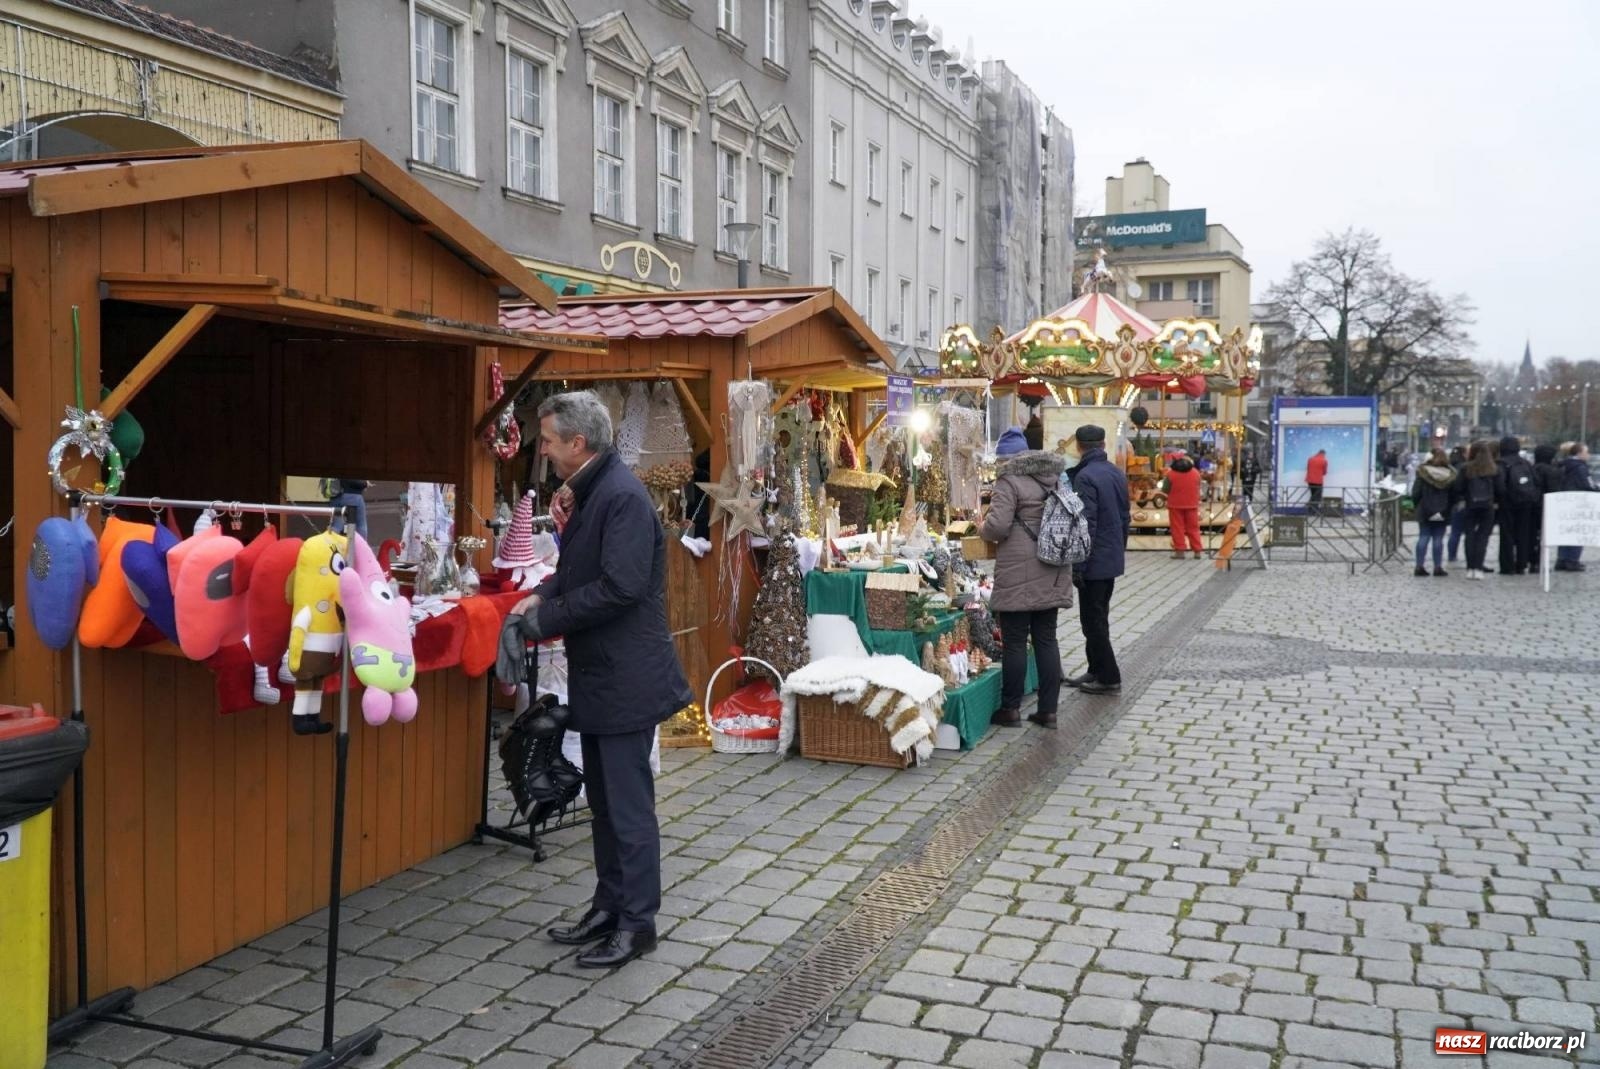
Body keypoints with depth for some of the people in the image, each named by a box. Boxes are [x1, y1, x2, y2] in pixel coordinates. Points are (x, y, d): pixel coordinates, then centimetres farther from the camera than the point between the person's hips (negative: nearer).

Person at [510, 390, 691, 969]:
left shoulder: (622, 497, -19)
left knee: (628, 802, -1)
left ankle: (637, 922, 11)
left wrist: (548, 619, -17)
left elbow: (621, 587, -26)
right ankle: (609, 907, 29)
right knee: (604, 799, 17)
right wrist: (542, 594, 4)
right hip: (598, 675, 10)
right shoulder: (588, 491, 11)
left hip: (625, 676, -10)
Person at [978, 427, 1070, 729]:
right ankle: (1048, 710, 13)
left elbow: (997, 526, -17)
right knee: (1046, 639, 10)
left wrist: (982, 528, 3)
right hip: (1052, 571, 7)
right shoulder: (1054, 478, 13)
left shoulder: (1010, 481, -10)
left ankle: (1010, 708, 9)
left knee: (1014, 642, 1)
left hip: (1019, 574, -7)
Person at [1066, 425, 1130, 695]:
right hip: (1113, 559, 9)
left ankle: (1108, 677, 5)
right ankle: (1096, 671, 25)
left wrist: (1077, 566, -18)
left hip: (1094, 561, -9)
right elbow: (1124, 518, 15)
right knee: (1099, 618, 17)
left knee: (1093, 621, 0)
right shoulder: (1117, 473, 9)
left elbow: (1086, 525, -22)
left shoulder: (1085, 477, -18)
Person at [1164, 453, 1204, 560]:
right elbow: (1198, 489, 9)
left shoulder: (1171, 473, -10)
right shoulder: (1196, 472, 1)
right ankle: (1197, 551, 10)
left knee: (1177, 528, 3)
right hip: (1192, 504, 3)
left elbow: (1166, 490, -5)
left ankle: (1179, 551, -1)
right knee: (1193, 528, 10)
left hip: (1175, 505, -3)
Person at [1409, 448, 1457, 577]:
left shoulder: (1423, 472, -7)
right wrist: (1449, 508, 13)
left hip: (1425, 511, -1)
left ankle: (1419, 566, -1)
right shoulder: (1451, 475, -1)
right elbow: (1454, 495, 2)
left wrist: (1416, 505, 8)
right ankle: (1438, 567, 5)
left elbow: (1416, 492, -5)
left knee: (1423, 537, 3)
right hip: (1442, 513, 1)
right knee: (1438, 539, 5)